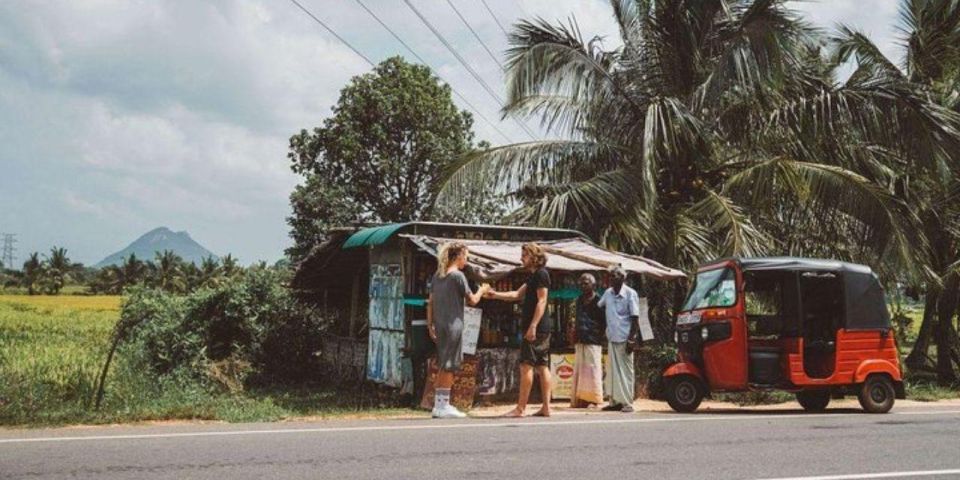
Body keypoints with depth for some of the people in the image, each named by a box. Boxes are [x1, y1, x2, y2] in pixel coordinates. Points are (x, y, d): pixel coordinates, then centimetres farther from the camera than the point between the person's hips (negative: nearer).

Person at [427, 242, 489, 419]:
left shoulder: (437, 275, 11)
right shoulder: (458, 275, -11)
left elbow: (430, 302, 11)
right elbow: (472, 300, -6)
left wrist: (430, 324, 13)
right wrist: (482, 290, 11)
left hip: (439, 325, 7)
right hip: (453, 325, -7)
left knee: (443, 365, 14)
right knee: (449, 366, -2)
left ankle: (438, 405, 17)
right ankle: (444, 406, 0)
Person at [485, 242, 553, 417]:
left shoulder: (541, 274, -10)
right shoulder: (534, 276, 20)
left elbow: (541, 301, -17)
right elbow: (517, 294, 24)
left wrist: (533, 326, -23)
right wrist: (496, 295, 14)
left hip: (536, 328, -10)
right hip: (542, 329, 10)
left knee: (526, 366, -9)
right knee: (542, 367, 8)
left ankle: (520, 408, -9)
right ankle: (546, 407, 8)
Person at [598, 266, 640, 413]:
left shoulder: (630, 294, -6)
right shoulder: (608, 293, 8)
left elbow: (635, 318, -8)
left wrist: (631, 339, -14)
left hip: (624, 338, -5)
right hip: (611, 338, 5)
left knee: (626, 371, -2)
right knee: (613, 370, 7)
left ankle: (627, 402, 1)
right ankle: (615, 400, 13)